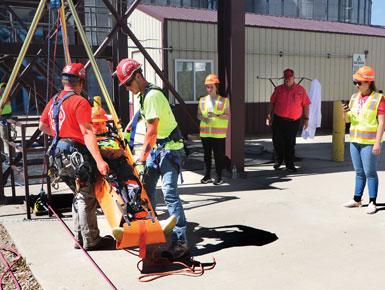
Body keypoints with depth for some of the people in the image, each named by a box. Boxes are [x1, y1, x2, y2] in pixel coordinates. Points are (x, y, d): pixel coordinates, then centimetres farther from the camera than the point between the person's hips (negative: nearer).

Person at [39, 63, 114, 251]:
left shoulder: (53, 101, 13)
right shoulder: (79, 102, -13)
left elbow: (42, 126, 25)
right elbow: (87, 133, -21)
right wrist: (99, 161, -25)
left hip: (60, 155, 9)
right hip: (76, 153, -9)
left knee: (79, 196, 18)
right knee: (87, 198, 0)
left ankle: (79, 238, 24)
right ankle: (90, 241, 7)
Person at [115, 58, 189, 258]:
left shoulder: (153, 96, -21)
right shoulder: (142, 94, 10)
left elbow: (152, 132, -25)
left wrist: (141, 160, -23)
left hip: (169, 147, -10)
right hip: (156, 147, 10)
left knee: (169, 193, -15)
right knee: (146, 186, 11)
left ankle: (180, 241, -12)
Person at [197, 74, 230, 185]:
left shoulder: (223, 101, 1)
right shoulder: (202, 100, 11)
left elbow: (227, 116, -4)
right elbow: (199, 115, 14)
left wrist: (217, 115, -20)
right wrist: (204, 118, -8)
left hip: (218, 133, -3)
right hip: (205, 133, 4)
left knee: (219, 155, -1)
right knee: (206, 154, 9)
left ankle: (219, 177, 8)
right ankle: (207, 176, 19)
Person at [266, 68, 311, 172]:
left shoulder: (301, 90, 5)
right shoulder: (278, 89, 8)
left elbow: (305, 105, 6)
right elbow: (272, 103, 12)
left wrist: (306, 119, 1)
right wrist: (269, 116, 8)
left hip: (293, 122, -1)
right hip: (278, 120, 1)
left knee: (290, 143, 2)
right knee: (277, 141, 0)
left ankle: (290, 165, 14)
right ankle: (278, 160, 25)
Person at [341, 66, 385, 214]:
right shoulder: (354, 97, 11)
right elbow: (347, 120, 15)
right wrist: (345, 112, -7)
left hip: (369, 142, -6)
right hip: (355, 140, 6)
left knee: (370, 172, -2)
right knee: (359, 172, 14)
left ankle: (372, 202, 8)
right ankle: (357, 199, 22)